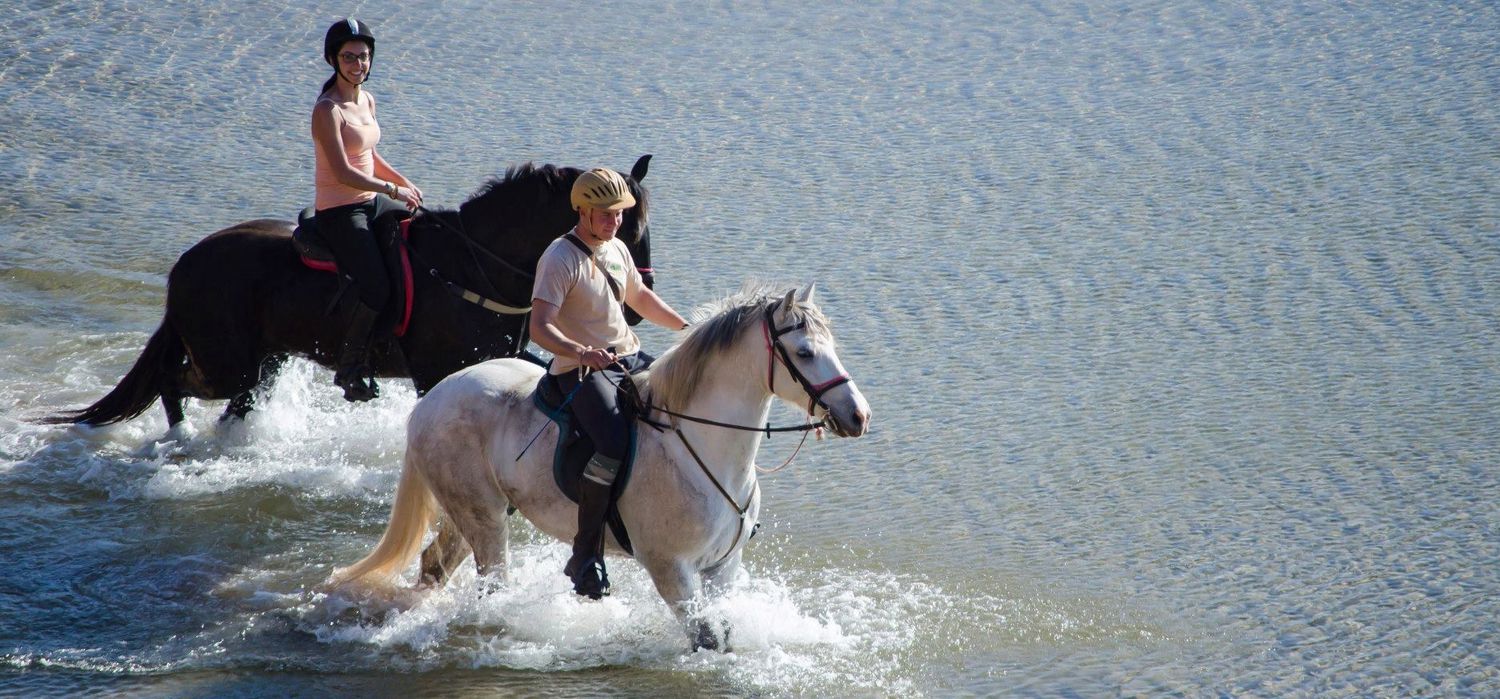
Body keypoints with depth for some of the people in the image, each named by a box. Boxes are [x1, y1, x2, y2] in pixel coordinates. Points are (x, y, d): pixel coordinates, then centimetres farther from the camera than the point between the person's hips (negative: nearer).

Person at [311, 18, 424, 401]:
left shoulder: (367, 101, 10)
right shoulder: (328, 111, -17)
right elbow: (343, 172, -23)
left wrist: (405, 182, 10)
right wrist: (394, 190, -19)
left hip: (372, 202, 9)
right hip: (339, 211, -9)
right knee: (376, 290, -22)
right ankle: (349, 368, -3)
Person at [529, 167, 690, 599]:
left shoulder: (617, 250, 13)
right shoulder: (560, 259, -12)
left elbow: (640, 298, 31)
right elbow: (540, 328, -20)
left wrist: (687, 327, 20)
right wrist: (583, 353, -36)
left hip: (629, 358, 8)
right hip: (581, 369, -8)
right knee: (615, 445, -31)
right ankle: (585, 559, -24)